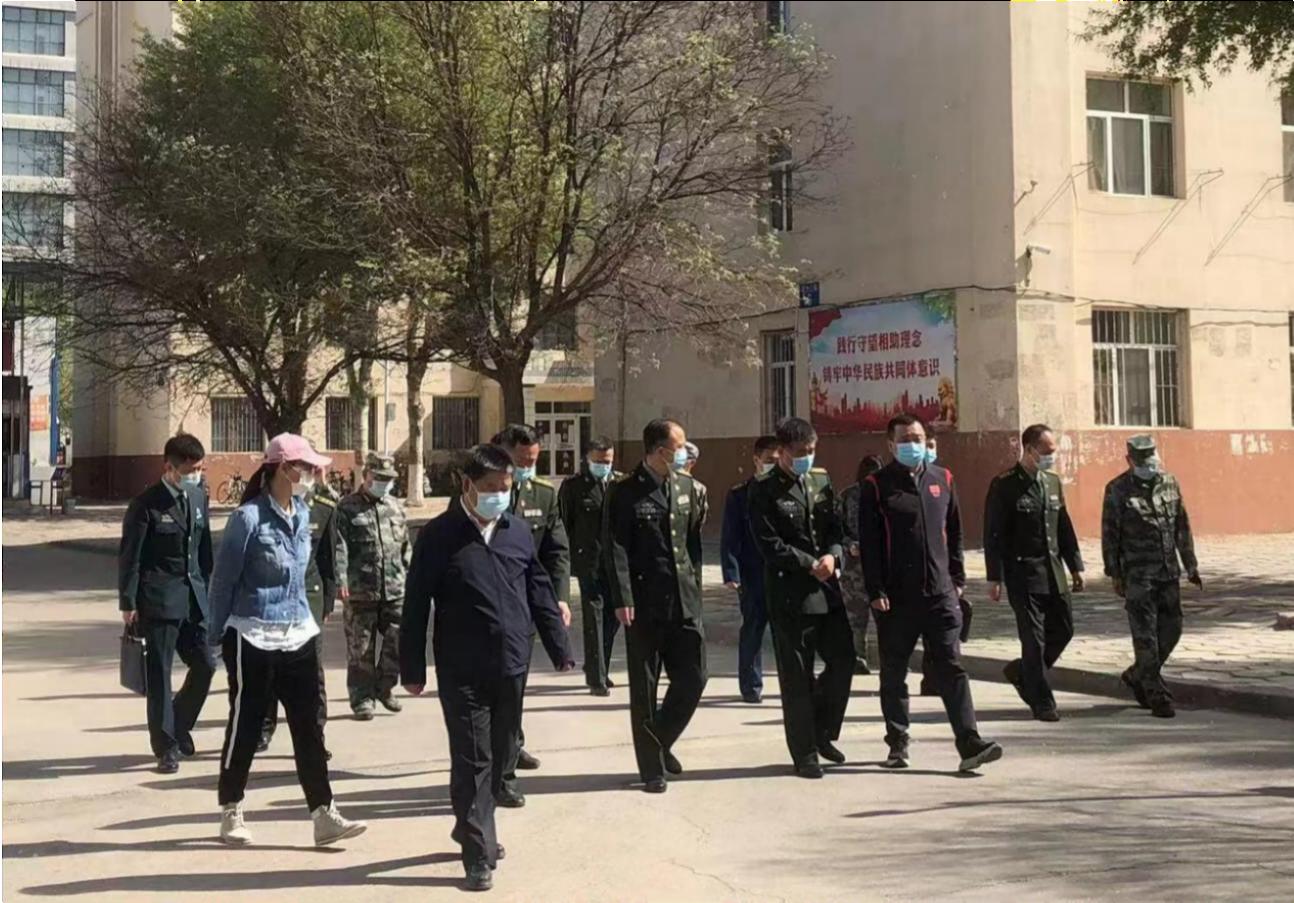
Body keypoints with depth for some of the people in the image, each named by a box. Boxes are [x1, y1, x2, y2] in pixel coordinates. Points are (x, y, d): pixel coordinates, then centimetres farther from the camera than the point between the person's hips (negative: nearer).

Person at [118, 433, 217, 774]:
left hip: (194, 596, 6)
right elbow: (129, 556, -9)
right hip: (159, 599, -6)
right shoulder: (147, 503, -10)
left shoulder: (198, 498, 9)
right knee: (159, 675, 1)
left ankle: (179, 728, 28)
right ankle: (166, 746, 10)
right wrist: (128, 603, -11)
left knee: (205, 664, 6)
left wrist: (207, 589, 13)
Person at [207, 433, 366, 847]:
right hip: (253, 639, -6)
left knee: (308, 727, 3)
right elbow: (223, 579, -7)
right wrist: (218, 633, -1)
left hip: (299, 636, 6)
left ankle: (324, 816, 3)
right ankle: (231, 814, 19)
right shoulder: (249, 518, -13)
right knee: (245, 728, 5)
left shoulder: (302, 514, 8)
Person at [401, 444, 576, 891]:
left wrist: (560, 649, 9)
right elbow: (417, 606, -5)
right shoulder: (439, 535, -7)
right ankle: (479, 854, 6)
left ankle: (471, 827, 35)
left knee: (501, 754, 15)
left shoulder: (518, 531, 6)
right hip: (462, 671, -5)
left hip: (512, 666, 5)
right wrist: (413, 669, -5)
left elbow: (539, 592, 12)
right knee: (472, 761, -2)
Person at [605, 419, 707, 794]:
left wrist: (694, 587, 12)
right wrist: (623, 599, -16)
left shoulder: (686, 486, 10)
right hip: (645, 604, -5)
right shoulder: (626, 492, -7)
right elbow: (616, 549, -10)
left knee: (692, 677, 4)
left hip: (684, 601, 5)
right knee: (644, 688, 4)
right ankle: (652, 767, 15)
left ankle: (660, 742, 28)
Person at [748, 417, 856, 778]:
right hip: (789, 593, -6)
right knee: (797, 676, 1)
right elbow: (769, 544, -11)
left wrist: (833, 556, -10)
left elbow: (836, 528, 11)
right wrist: (810, 565, -14)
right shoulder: (764, 491, -6)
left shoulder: (821, 481, 12)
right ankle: (804, 753, 11)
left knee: (843, 660, 6)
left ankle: (822, 732, 28)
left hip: (827, 589, 6)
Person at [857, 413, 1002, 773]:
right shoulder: (877, 486, -2)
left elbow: (954, 533, 16)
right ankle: (898, 743, 20)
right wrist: (875, 591, -11)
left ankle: (969, 744, -6)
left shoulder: (941, 480, 10)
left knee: (952, 668, -3)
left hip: (940, 593, 2)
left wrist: (958, 578, 11)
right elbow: (869, 543, -5)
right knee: (894, 672, 8)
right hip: (896, 597, -2)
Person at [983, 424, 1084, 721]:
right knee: (1034, 638, -3)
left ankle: (1022, 672, 30)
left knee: (1064, 629, 9)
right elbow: (993, 534, -11)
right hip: (1023, 573, -7)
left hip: (1053, 572, 7)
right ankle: (1041, 702, 7)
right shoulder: (1004, 485, -9)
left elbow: (1064, 527, 17)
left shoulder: (1053, 482, 11)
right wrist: (995, 578, -14)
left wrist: (1075, 565, 12)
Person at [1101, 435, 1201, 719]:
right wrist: (1115, 575, -8)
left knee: (1172, 628, 7)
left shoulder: (1169, 483, 9)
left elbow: (1182, 527, 14)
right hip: (1137, 575, -5)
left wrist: (1191, 566, 12)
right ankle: (1157, 695, 0)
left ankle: (1137, 676, 26)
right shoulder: (1118, 490, -6)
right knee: (1146, 636, -5)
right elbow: (1109, 535, -5)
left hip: (1169, 571, 5)